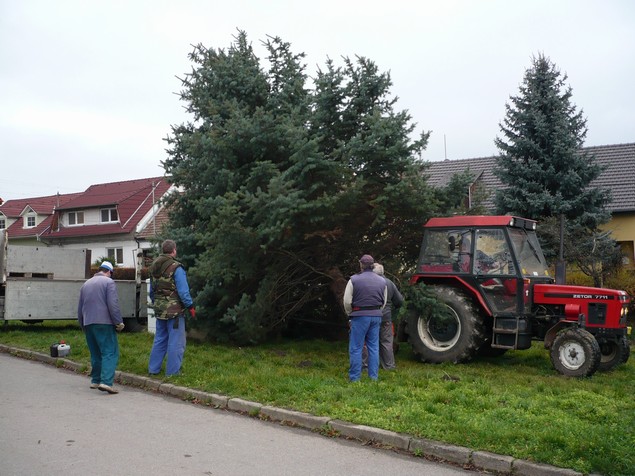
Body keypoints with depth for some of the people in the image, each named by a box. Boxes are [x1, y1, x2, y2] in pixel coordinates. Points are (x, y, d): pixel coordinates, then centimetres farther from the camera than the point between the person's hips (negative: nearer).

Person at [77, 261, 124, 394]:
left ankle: (95, 380, 22)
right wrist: (119, 323, -8)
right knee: (110, 353, -8)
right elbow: (113, 305, -14)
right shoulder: (109, 282, -3)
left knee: (95, 353, 18)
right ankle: (106, 382, -20)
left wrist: (83, 326, 33)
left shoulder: (85, 284, 19)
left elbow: (80, 308, 24)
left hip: (88, 324, 7)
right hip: (104, 323, -7)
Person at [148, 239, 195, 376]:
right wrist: (190, 307, -9)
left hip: (159, 309, 8)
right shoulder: (176, 268, -16)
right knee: (175, 342, 0)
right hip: (174, 310, -7)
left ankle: (153, 368, 22)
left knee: (159, 339, 18)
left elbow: (151, 290, 17)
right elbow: (183, 291, -18)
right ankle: (172, 371, 3)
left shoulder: (154, 266, 8)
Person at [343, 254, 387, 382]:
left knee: (356, 348, 2)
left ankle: (354, 378, 4)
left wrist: (350, 314, 8)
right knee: (374, 347, 11)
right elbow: (384, 302, 12)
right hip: (376, 316, 4)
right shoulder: (382, 281, 6)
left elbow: (347, 301, -8)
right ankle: (373, 376, 14)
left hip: (360, 316, -4)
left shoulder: (354, 280, -9)